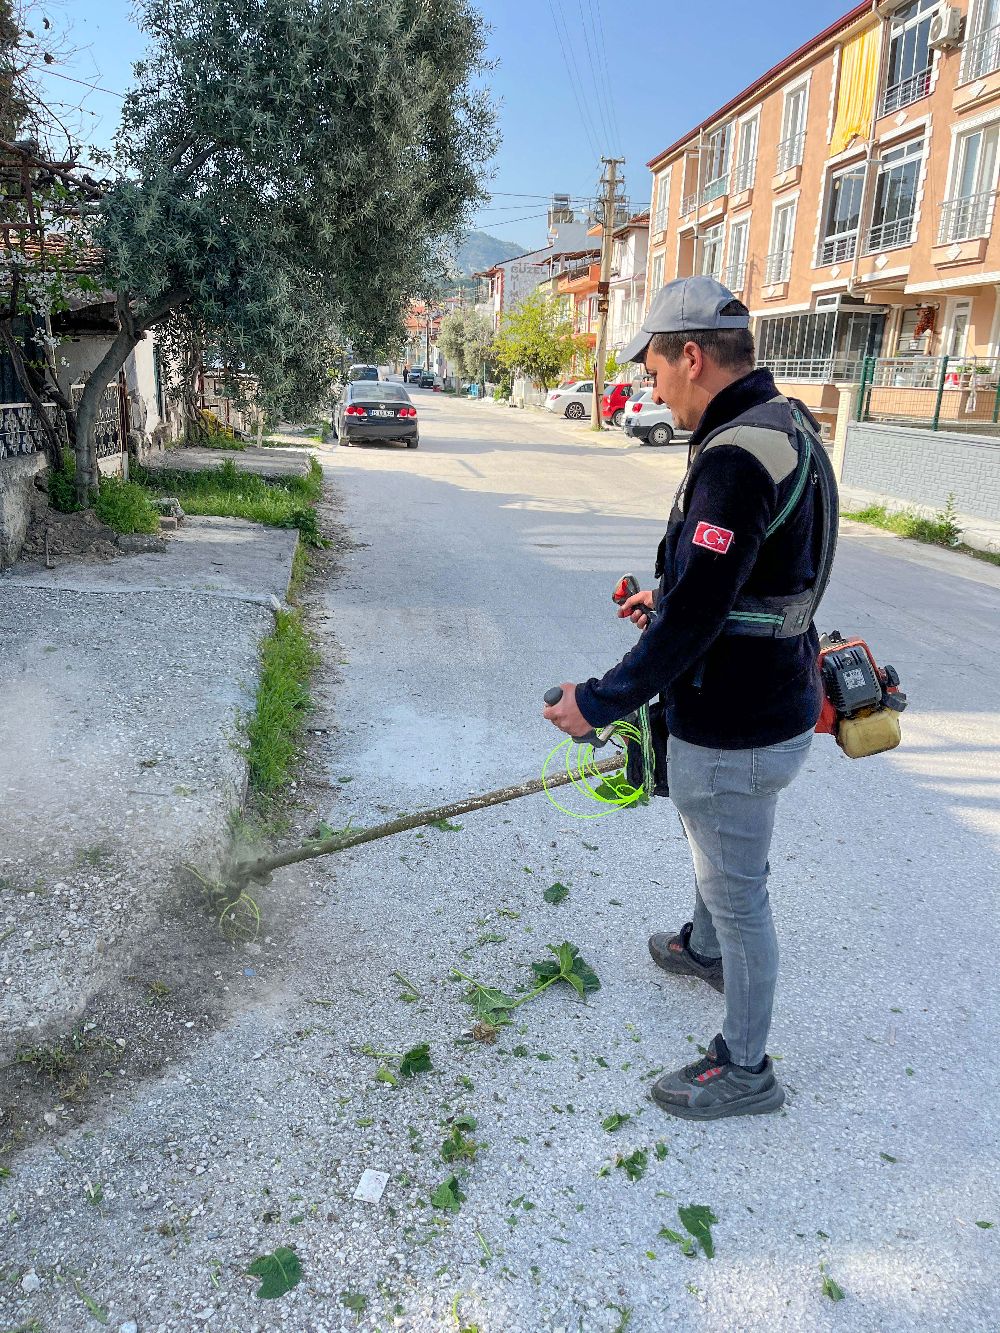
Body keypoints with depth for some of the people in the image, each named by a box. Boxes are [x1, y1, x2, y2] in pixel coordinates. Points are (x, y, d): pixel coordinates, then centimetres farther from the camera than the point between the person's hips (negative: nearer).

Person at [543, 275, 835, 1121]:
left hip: (735, 732, -10)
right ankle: (703, 950, 59)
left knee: (738, 892, 8)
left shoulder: (733, 459, -28)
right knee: (719, 852, 32)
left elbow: (692, 622, -30)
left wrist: (601, 704, -21)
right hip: (771, 702, 10)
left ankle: (745, 1070, 29)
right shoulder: (785, 425, 4)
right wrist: (670, 593, 13)